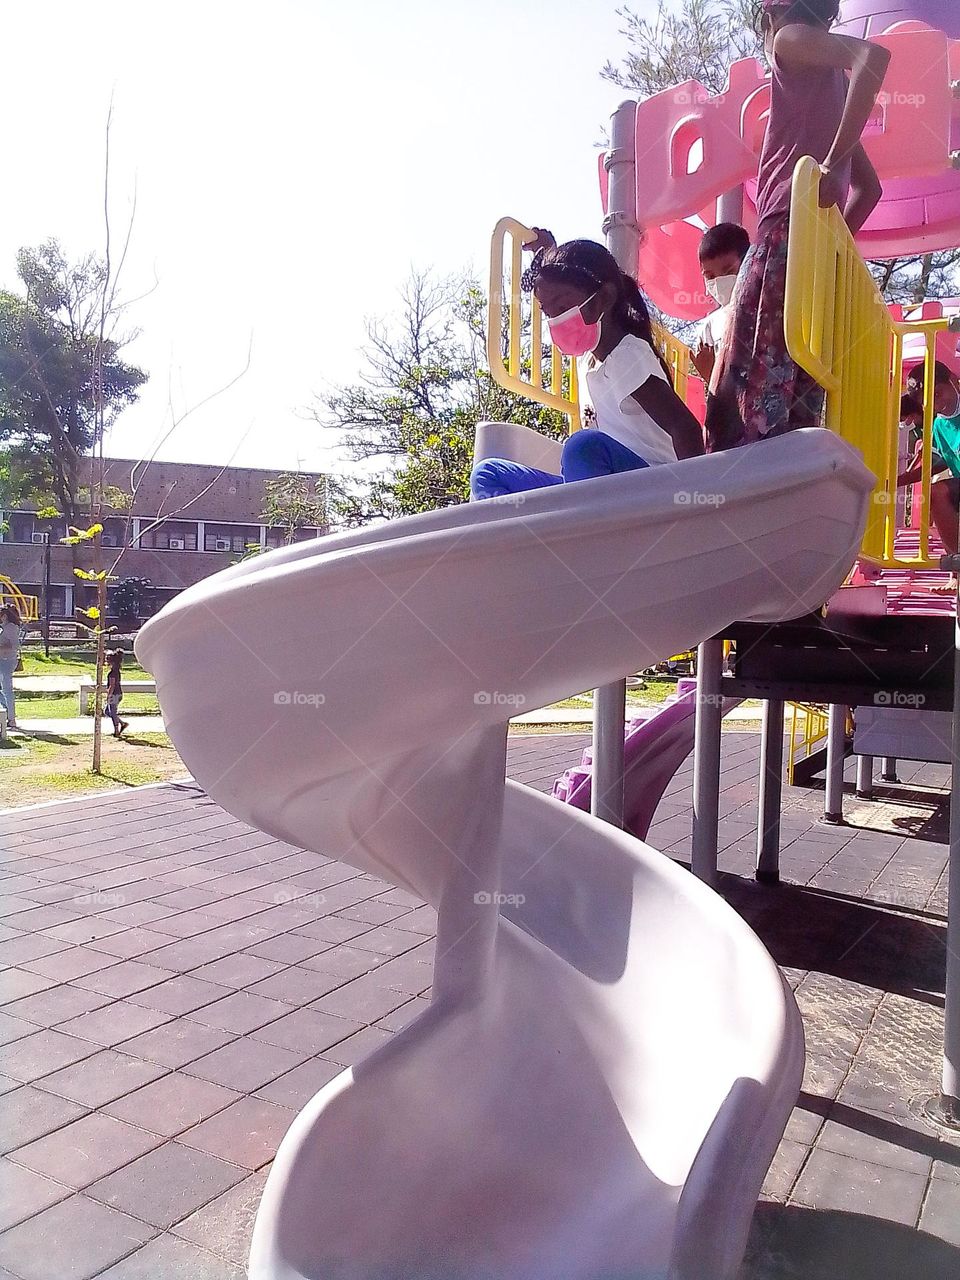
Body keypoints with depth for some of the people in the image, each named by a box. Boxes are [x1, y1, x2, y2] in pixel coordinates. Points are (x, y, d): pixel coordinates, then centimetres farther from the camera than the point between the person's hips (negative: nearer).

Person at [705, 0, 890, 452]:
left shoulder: (792, 39, 8)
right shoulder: (831, 81, 31)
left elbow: (874, 55, -13)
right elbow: (869, 187, 32)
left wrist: (831, 162, -16)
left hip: (787, 236, -9)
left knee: (748, 395, -18)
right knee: (796, 401, 2)